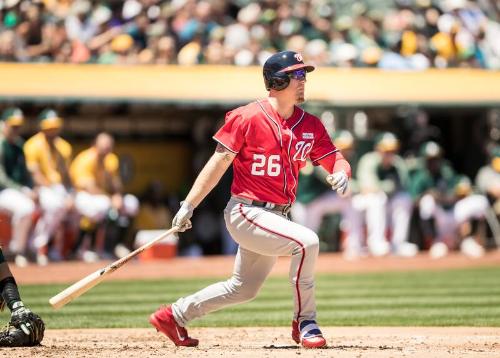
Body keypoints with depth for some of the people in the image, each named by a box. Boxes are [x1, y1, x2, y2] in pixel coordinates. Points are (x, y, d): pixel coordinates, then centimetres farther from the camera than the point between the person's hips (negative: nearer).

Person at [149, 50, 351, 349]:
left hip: (276, 217, 8)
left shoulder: (310, 125, 5)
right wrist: (188, 206, -12)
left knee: (244, 288, 16)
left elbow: (335, 159, 7)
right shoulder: (248, 118, -12)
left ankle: (173, 316, 31)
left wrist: (340, 173, -19)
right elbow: (219, 163, -10)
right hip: (246, 213, -8)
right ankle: (304, 323, -13)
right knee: (307, 241, -26)